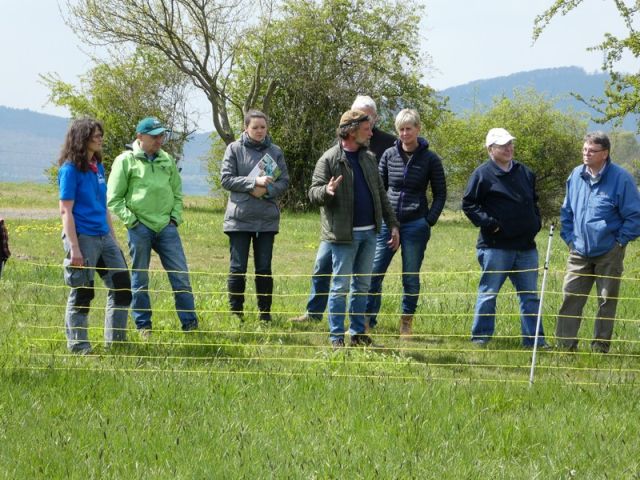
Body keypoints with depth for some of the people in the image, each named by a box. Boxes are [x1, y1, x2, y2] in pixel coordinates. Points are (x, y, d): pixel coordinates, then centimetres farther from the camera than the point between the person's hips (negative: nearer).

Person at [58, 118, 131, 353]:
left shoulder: (98, 167, 12)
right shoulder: (70, 169, -10)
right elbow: (66, 211, -14)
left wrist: (113, 239, 18)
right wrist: (74, 248, -20)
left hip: (103, 237, 8)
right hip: (82, 236, -8)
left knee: (122, 285, 8)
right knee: (81, 295, -1)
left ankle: (116, 342, 18)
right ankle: (79, 348, 9)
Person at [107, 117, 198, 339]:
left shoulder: (167, 160, 11)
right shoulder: (126, 161, -3)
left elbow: (177, 193, 21)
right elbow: (114, 199, -3)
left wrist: (176, 217, 9)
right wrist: (130, 220, -10)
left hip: (166, 227, 4)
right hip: (140, 228, -4)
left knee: (181, 275, 2)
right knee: (140, 279, 5)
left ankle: (190, 323, 9)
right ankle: (143, 326, 14)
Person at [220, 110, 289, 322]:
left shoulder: (275, 151, 6)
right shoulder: (234, 149, 0)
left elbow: (284, 182, 4)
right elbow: (226, 179, -6)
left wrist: (266, 190, -16)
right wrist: (254, 182, -17)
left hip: (267, 219, 2)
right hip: (239, 218, -2)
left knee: (264, 269, 7)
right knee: (237, 268, 1)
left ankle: (265, 313, 14)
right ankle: (236, 313, 9)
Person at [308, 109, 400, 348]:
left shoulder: (369, 158, 13)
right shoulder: (330, 159, -7)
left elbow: (380, 194, 18)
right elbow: (313, 193, -9)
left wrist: (392, 224, 13)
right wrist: (326, 191, -32)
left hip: (369, 233, 6)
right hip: (344, 235, -6)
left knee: (362, 286, 11)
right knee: (341, 287, -2)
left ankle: (358, 333, 18)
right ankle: (337, 337, 4)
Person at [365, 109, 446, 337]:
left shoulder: (430, 159, -1)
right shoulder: (389, 155, 4)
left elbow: (440, 194, 5)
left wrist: (430, 220, -5)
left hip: (415, 225, -2)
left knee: (411, 277, 5)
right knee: (374, 273, -2)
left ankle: (406, 323, 14)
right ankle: (367, 320, 5)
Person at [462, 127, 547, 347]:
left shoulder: (525, 173, 15)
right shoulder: (483, 174, -5)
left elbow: (533, 202, 27)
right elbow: (468, 204, -6)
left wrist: (536, 222, 12)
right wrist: (488, 222, -14)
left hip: (526, 246, 6)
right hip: (496, 245, -6)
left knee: (530, 296, 8)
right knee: (488, 293, 1)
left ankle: (534, 340, 13)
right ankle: (480, 337, 9)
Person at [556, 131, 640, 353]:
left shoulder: (620, 178, -11)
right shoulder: (576, 175, 5)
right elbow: (566, 211, 18)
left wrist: (620, 240, -8)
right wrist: (569, 237, 10)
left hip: (608, 253, -4)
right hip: (579, 251, 4)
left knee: (607, 302, 5)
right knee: (570, 297, -1)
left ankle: (600, 347, 13)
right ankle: (565, 345, 3)